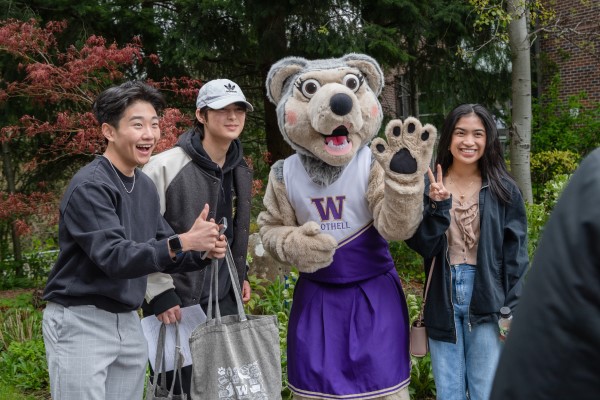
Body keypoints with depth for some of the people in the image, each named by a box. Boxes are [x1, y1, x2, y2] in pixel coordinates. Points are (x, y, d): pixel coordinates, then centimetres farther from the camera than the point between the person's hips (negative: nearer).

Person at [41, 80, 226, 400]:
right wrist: (183, 242, -33)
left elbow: (159, 250, 11)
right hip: (81, 322, -8)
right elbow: (114, 257, -26)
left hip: (128, 322, 8)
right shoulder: (89, 187, -17)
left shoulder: (146, 187, 9)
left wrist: (201, 252, -9)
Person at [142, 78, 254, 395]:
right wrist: (159, 292, -16)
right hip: (176, 300, -6)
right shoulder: (165, 166, -15)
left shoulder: (239, 169, 8)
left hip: (224, 297, 7)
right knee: (182, 387, 2)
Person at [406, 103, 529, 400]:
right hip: (443, 301, 1)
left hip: (487, 301, -1)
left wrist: (515, 311, -7)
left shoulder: (504, 189, 0)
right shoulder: (429, 186, 1)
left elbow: (515, 255, -1)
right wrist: (438, 206, -21)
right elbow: (422, 246, -7)